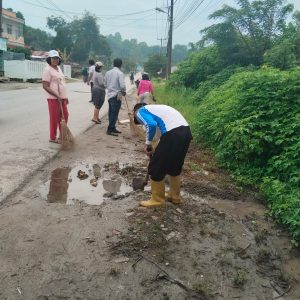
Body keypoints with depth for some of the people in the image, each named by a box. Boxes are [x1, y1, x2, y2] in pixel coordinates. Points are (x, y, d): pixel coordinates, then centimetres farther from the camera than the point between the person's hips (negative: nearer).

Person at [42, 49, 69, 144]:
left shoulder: (58, 68, 14)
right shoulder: (47, 69, -11)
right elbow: (45, 86, -17)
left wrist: (65, 96, 17)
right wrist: (57, 96, -21)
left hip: (62, 97, 8)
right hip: (53, 98, -8)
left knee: (65, 116, 13)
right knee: (54, 118, 0)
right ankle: (53, 138, 12)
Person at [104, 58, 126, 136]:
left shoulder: (108, 72, 8)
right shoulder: (120, 73, -12)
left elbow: (106, 84, 14)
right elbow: (122, 85, -20)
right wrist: (124, 92, -2)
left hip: (109, 94, 7)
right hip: (116, 95, -7)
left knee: (111, 113, 14)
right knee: (114, 113, -3)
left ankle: (112, 128, 23)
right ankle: (110, 130, -3)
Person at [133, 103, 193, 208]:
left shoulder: (140, 111, 10)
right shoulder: (155, 108, 34)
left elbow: (151, 125, -12)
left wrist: (148, 143, 4)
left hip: (173, 134, -9)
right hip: (186, 131, 9)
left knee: (156, 168, 8)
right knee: (175, 167, 25)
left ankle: (158, 199, 21)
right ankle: (174, 196, 38)